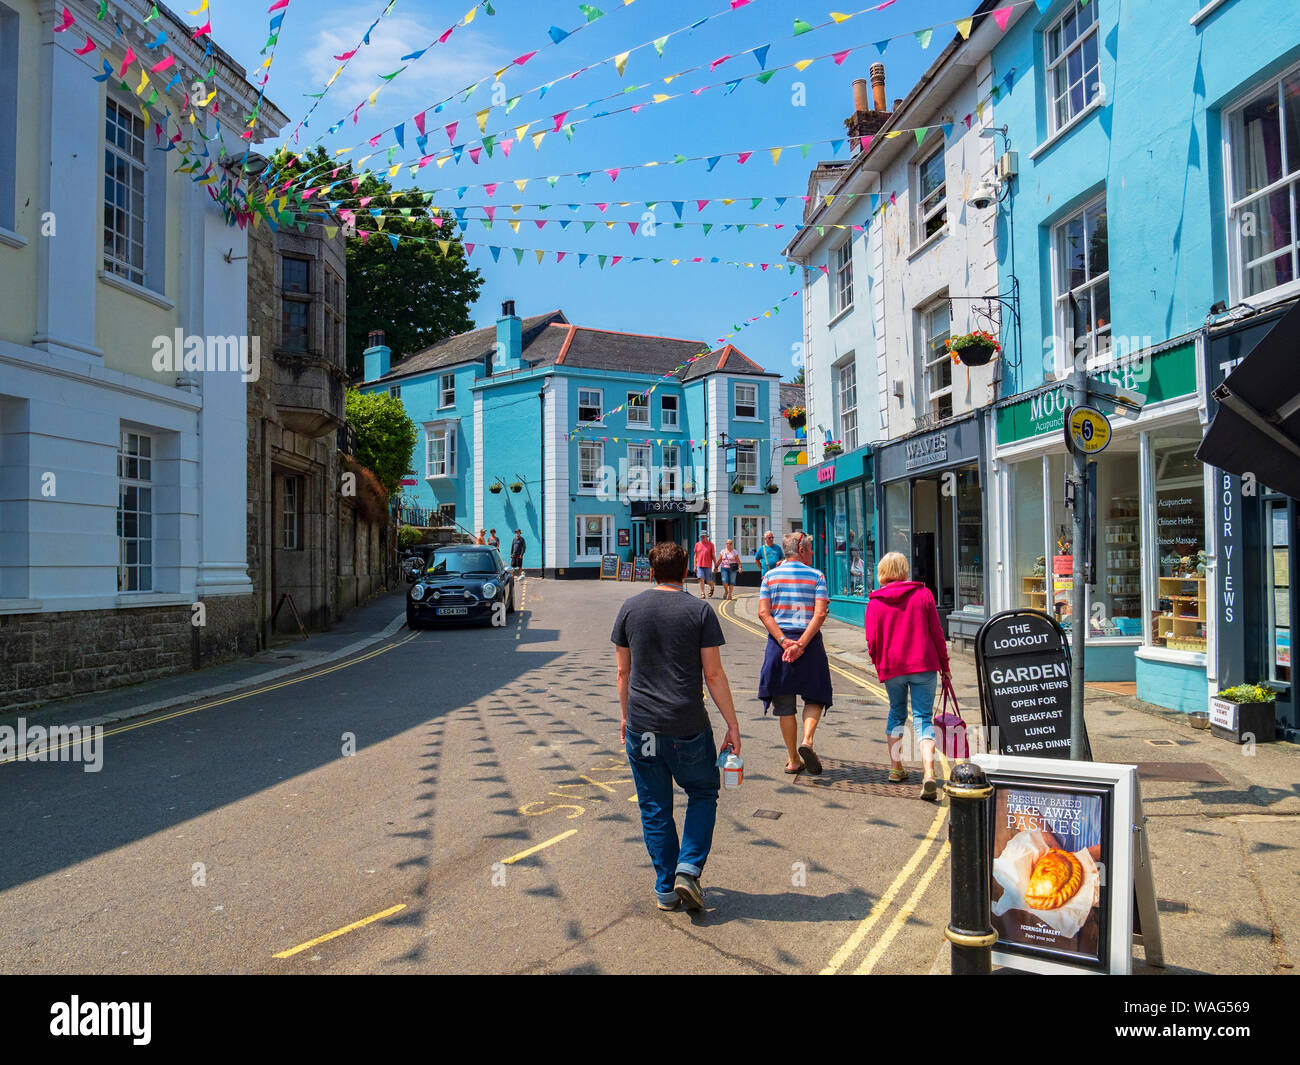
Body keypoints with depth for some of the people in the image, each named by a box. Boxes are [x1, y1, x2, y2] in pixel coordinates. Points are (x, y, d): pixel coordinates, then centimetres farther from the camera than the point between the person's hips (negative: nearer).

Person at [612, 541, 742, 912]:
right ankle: (688, 869, 5)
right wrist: (732, 723, 0)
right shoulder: (699, 611, -6)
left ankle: (665, 889, 18)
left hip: (641, 727, 3)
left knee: (654, 808, 13)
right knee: (703, 793, 18)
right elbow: (713, 675, -7)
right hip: (688, 727, -2)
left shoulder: (630, 609, 3)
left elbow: (623, 671, 8)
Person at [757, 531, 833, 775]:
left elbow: (763, 612, -5)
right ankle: (806, 741, -10)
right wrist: (801, 644, -15)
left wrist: (783, 641, -10)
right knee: (814, 696, 14)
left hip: (779, 643, 2)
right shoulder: (816, 576, 0)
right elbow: (820, 614, -12)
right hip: (810, 642, -2)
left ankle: (793, 760, 13)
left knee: (784, 704, 9)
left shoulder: (770, 576, 6)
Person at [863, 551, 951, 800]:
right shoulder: (923, 593, 0)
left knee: (896, 714, 21)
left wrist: (879, 667, 16)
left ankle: (896, 767, 29)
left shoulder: (875, 601, 0)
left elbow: (872, 642, 0)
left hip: (891, 667, 1)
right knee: (923, 718, -1)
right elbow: (937, 633, 1)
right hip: (924, 665, -1)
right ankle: (929, 774, -18)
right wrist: (944, 665, 10)